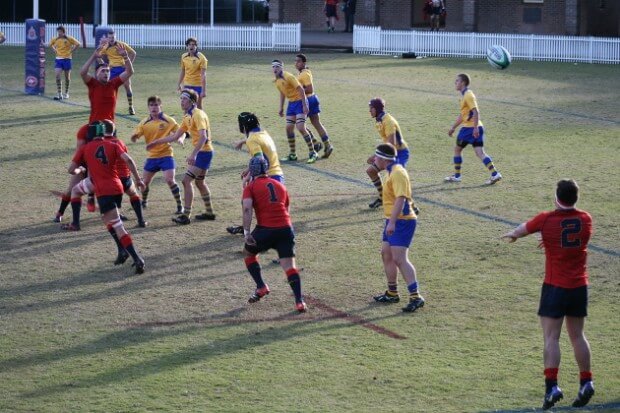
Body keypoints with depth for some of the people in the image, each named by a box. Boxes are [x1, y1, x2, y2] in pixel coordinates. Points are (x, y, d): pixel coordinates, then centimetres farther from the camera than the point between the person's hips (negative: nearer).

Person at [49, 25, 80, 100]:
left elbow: (77, 44, -4)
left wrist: (71, 51, -7)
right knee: (57, 75, -13)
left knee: (67, 77, 8)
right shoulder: (55, 39, 3)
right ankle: (59, 94, -10)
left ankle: (66, 93, 22)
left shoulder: (69, 39, -7)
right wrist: (55, 50, 9)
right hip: (58, 59, 2)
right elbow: (50, 44, 22)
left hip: (67, 59, -2)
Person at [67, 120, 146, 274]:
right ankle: (122, 251, 18)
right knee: (109, 220, 28)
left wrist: (80, 170, 27)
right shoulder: (113, 145, 10)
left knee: (118, 228, -8)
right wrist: (138, 179, -1)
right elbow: (128, 160, -5)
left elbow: (71, 169, 5)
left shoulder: (84, 149, 6)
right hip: (117, 188, 4)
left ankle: (137, 259, -19)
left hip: (103, 192, -4)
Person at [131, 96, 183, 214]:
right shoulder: (145, 123, 0)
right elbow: (134, 138, -1)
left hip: (166, 155, -3)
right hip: (152, 156, 3)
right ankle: (144, 202, 33)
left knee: (170, 180, -16)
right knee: (145, 182, 7)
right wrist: (134, 137, -25)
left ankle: (180, 206, -4)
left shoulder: (168, 121, -7)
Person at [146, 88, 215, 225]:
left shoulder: (198, 115, -17)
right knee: (199, 182, 21)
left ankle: (186, 216, -11)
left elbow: (203, 137, -28)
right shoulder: (188, 117, 13)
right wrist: (156, 142, 23)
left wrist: (193, 154, -38)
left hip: (204, 151, -10)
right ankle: (209, 213, 32)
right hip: (200, 152, 10)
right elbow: (175, 136, 21)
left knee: (187, 181, -12)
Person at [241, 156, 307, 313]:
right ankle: (299, 301, -15)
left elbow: (247, 209, -11)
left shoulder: (251, 187, 5)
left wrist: (246, 232, -16)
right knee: (289, 265, 0)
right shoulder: (280, 185, 20)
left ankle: (261, 287, 17)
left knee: (248, 253, 24)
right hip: (286, 228, 3)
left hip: (265, 229, -3)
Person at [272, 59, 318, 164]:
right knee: (289, 128, 5)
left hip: (299, 101, -8)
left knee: (301, 128, -16)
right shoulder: (277, 81, 7)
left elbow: (301, 89, -20)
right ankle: (292, 155, 15)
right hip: (291, 103, 8)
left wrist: (304, 105, -23)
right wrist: (281, 108, 19)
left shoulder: (288, 77, -19)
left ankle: (312, 153, -8)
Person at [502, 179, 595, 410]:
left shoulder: (546, 220, -11)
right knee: (577, 335, 15)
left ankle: (552, 386, -12)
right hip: (579, 287, 4)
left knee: (551, 337, -4)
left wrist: (512, 235, 31)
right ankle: (586, 383, 15)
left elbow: (523, 229, 7)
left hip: (555, 286, -4)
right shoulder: (585, 219, 1)